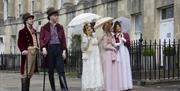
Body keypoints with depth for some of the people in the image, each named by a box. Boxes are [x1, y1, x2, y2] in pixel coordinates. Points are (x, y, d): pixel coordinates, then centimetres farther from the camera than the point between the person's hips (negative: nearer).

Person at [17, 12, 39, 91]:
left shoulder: (34, 31, 19)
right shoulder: (22, 31, -2)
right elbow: (20, 43, -10)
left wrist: (37, 48, 7)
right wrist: (23, 50, -25)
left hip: (34, 52, 8)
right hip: (27, 52, -7)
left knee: (30, 72, 11)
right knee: (25, 71, -7)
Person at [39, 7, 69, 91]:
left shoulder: (60, 27, 12)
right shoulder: (44, 28, 5)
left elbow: (63, 39, 11)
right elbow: (41, 39, 0)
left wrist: (64, 50, 2)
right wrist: (43, 48, -16)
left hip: (58, 48, 1)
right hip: (49, 48, -1)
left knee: (61, 69, -8)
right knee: (50, 70, 4)